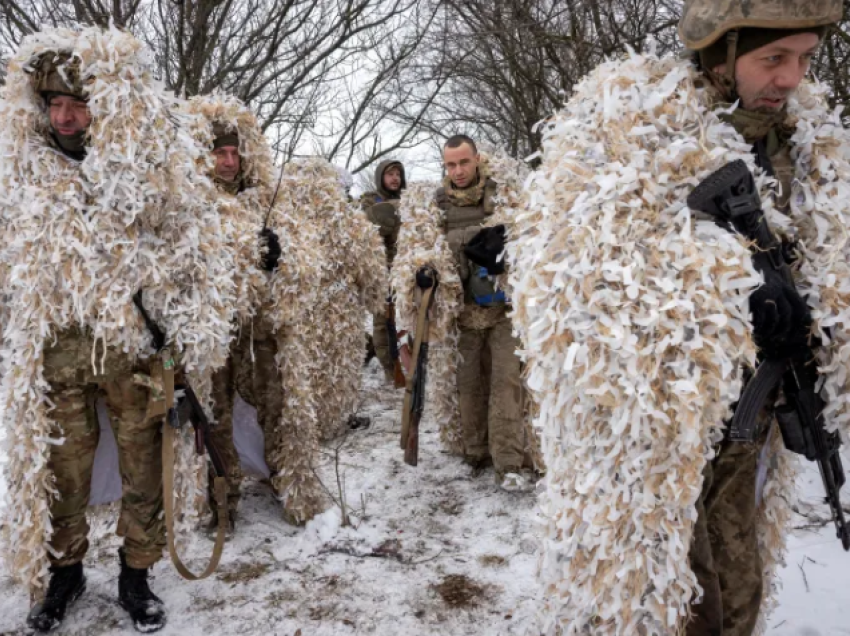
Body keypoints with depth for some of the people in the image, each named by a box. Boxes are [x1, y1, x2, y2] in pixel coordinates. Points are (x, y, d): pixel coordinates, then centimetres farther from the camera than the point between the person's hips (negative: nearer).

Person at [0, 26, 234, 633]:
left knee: (144, 468, 8)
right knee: (59, 467, 12)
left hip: (137, 345, -2)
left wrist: (193, 349, -3)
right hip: (54, 348, 2)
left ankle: (136, 576, 28)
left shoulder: (156, 167, -5)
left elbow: (193, 259, -1)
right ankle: (64, 570, 35)